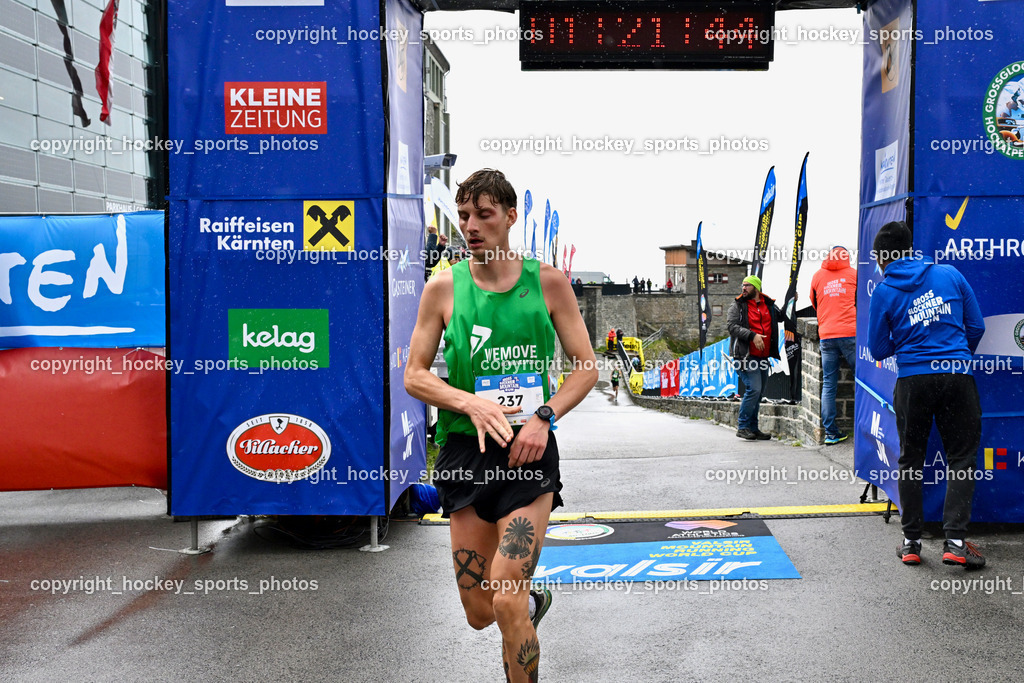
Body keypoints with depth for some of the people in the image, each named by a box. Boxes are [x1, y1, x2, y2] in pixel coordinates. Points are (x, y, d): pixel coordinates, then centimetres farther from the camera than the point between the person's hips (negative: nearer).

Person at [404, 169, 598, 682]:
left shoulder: (547, 282, 0)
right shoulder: (443, 288, 1)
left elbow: (587, 368, 4)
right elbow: (413, 375, 4)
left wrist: (543, 417, -12)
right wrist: (471, 403, -13)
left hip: (530, 451, -2)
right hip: (466, 452, 2)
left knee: (506, 603, -13)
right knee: (479, 614, 9)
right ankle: (534, 600, 44)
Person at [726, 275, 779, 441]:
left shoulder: (769, 305, 14)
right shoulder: (738, 306, 2)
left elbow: (783, 317, 27)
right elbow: (732, 326, -10)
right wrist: (752, 335, -21)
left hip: (763, 357, 6)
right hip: (746, 356, -6)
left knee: (758, 392, 9)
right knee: (754, 389, -16)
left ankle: (753, 428, 18)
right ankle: (743, 427, -7)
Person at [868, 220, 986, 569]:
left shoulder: (884, 291, 0)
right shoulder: (950, 274, 6)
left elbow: (879, 350, 3)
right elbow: (976, 326, 8)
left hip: (913, 381, -1)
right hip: (958, 376, 1)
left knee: (911, 460, 11)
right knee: (961, 457, 7)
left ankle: (911, 542, 13)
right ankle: (955, 540, -2)